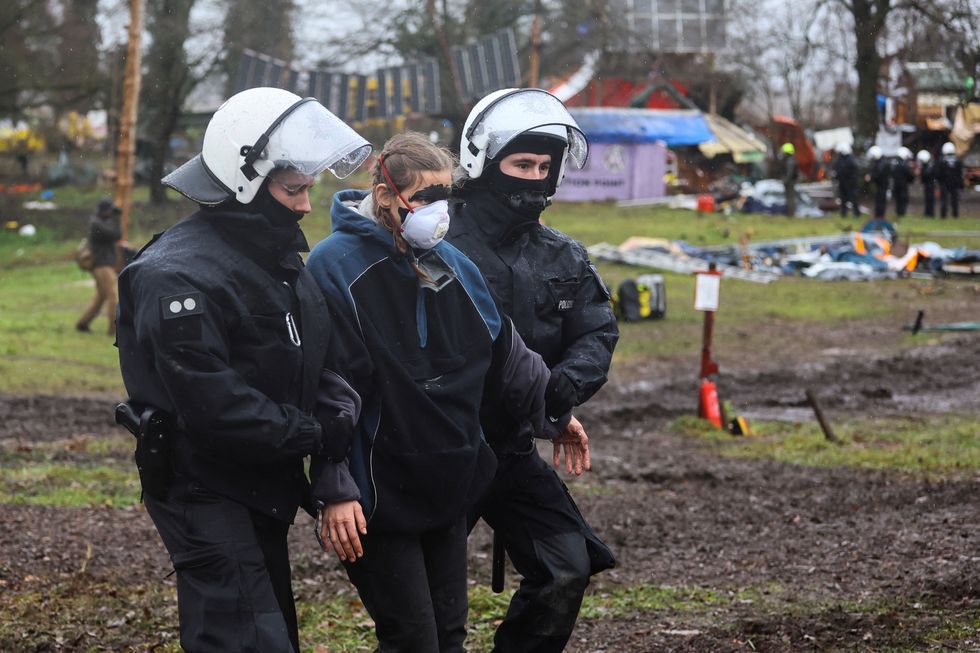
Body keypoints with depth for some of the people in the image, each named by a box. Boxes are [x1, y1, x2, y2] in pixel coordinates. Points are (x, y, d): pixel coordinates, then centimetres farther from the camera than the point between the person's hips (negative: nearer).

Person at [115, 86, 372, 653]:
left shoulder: (282, 261, 10)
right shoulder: (179, 276, -21)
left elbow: (320, 362, 11)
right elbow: (213, 404, -27)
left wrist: (338, 409, -11)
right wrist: (312, 433, -19)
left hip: (266, 491, 9)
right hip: (206, 494, -9)